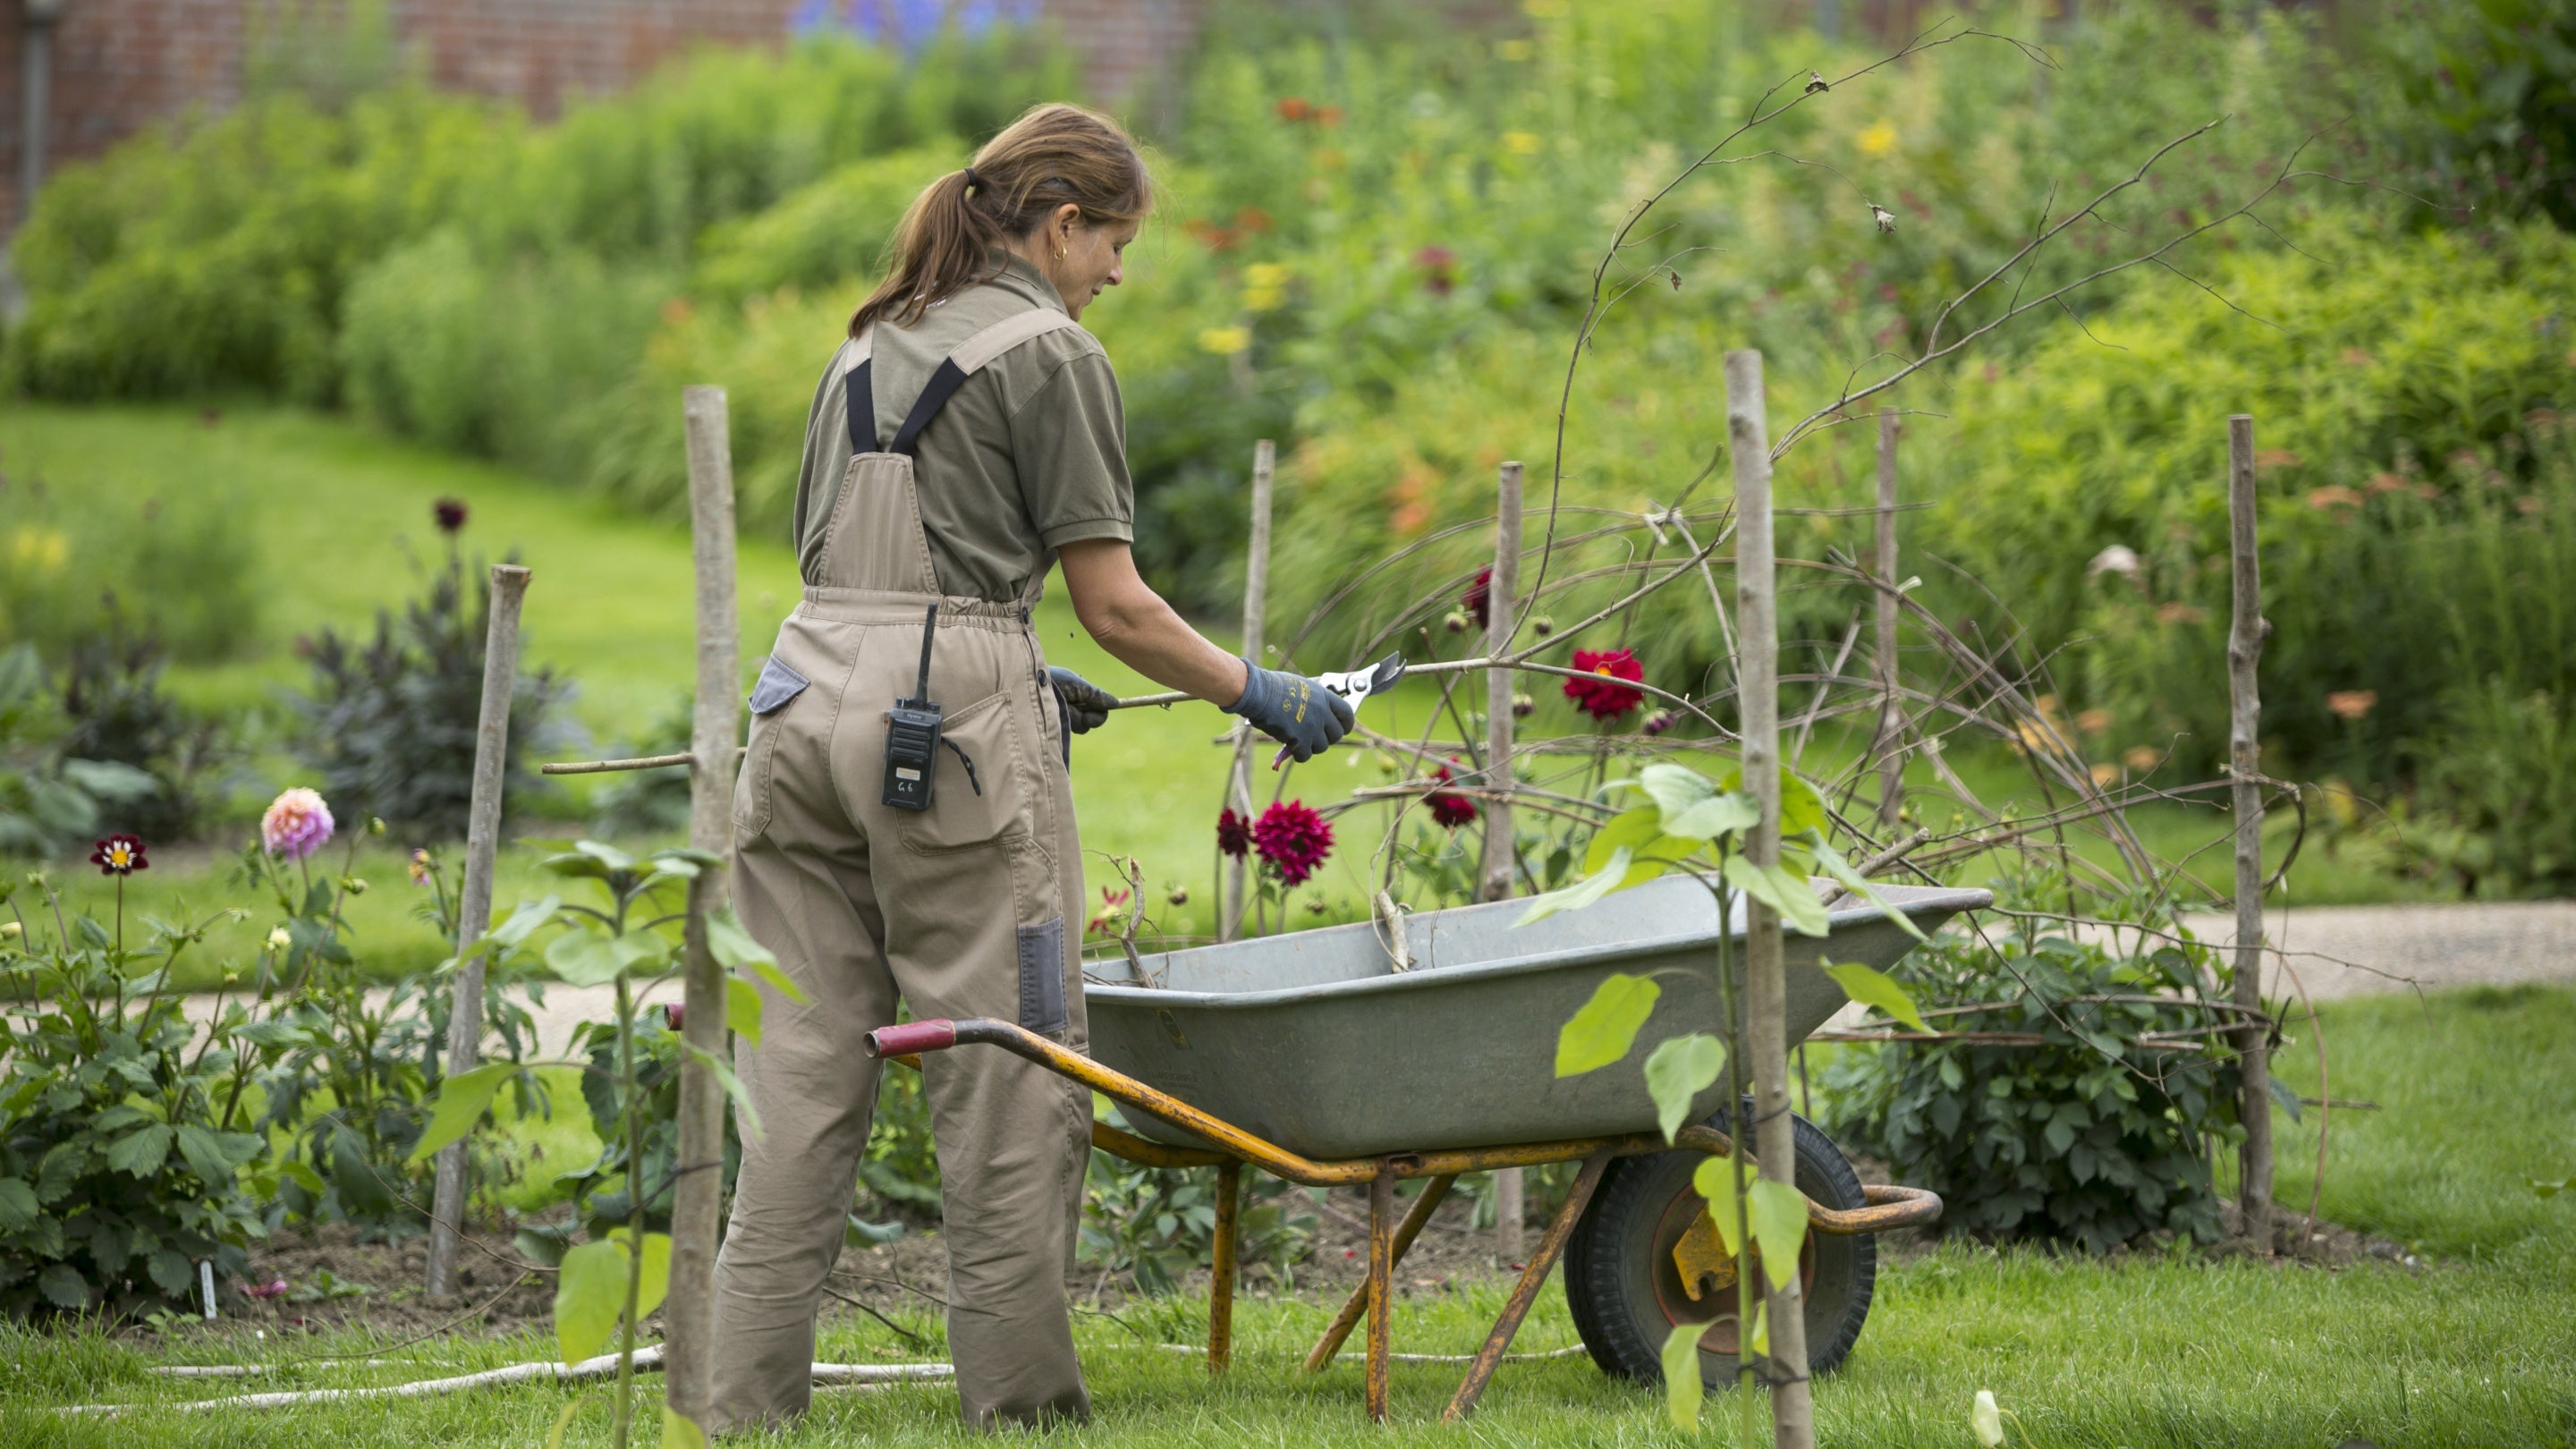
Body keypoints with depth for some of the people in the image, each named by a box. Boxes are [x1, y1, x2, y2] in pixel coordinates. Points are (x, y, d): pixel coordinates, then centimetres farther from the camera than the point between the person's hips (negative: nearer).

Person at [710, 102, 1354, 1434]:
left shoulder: (866, 349, 20)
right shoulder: (1050, 353, -2)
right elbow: (1114, 604, -4)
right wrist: (1259, 697, 8)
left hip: (807, 704, 7)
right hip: (949, 729, -7)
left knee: (802, 1076, 6)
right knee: (1003, 1076, -1)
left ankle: (748, 1399, 3)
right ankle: (1019, 1398, 1)